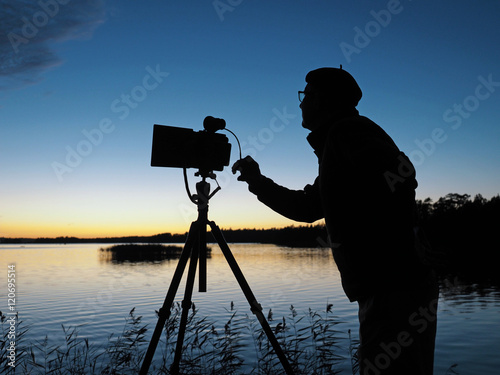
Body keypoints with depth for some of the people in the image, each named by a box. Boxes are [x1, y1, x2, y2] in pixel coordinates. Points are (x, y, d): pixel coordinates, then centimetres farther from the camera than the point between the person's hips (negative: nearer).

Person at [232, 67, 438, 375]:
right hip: (383, 294, 10)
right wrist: (259, 182, 22)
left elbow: (400, 171, -26)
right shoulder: (339, 136, 20)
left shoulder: (348, 130, -8)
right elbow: (307, 207, 26)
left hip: (394, 294, -10)